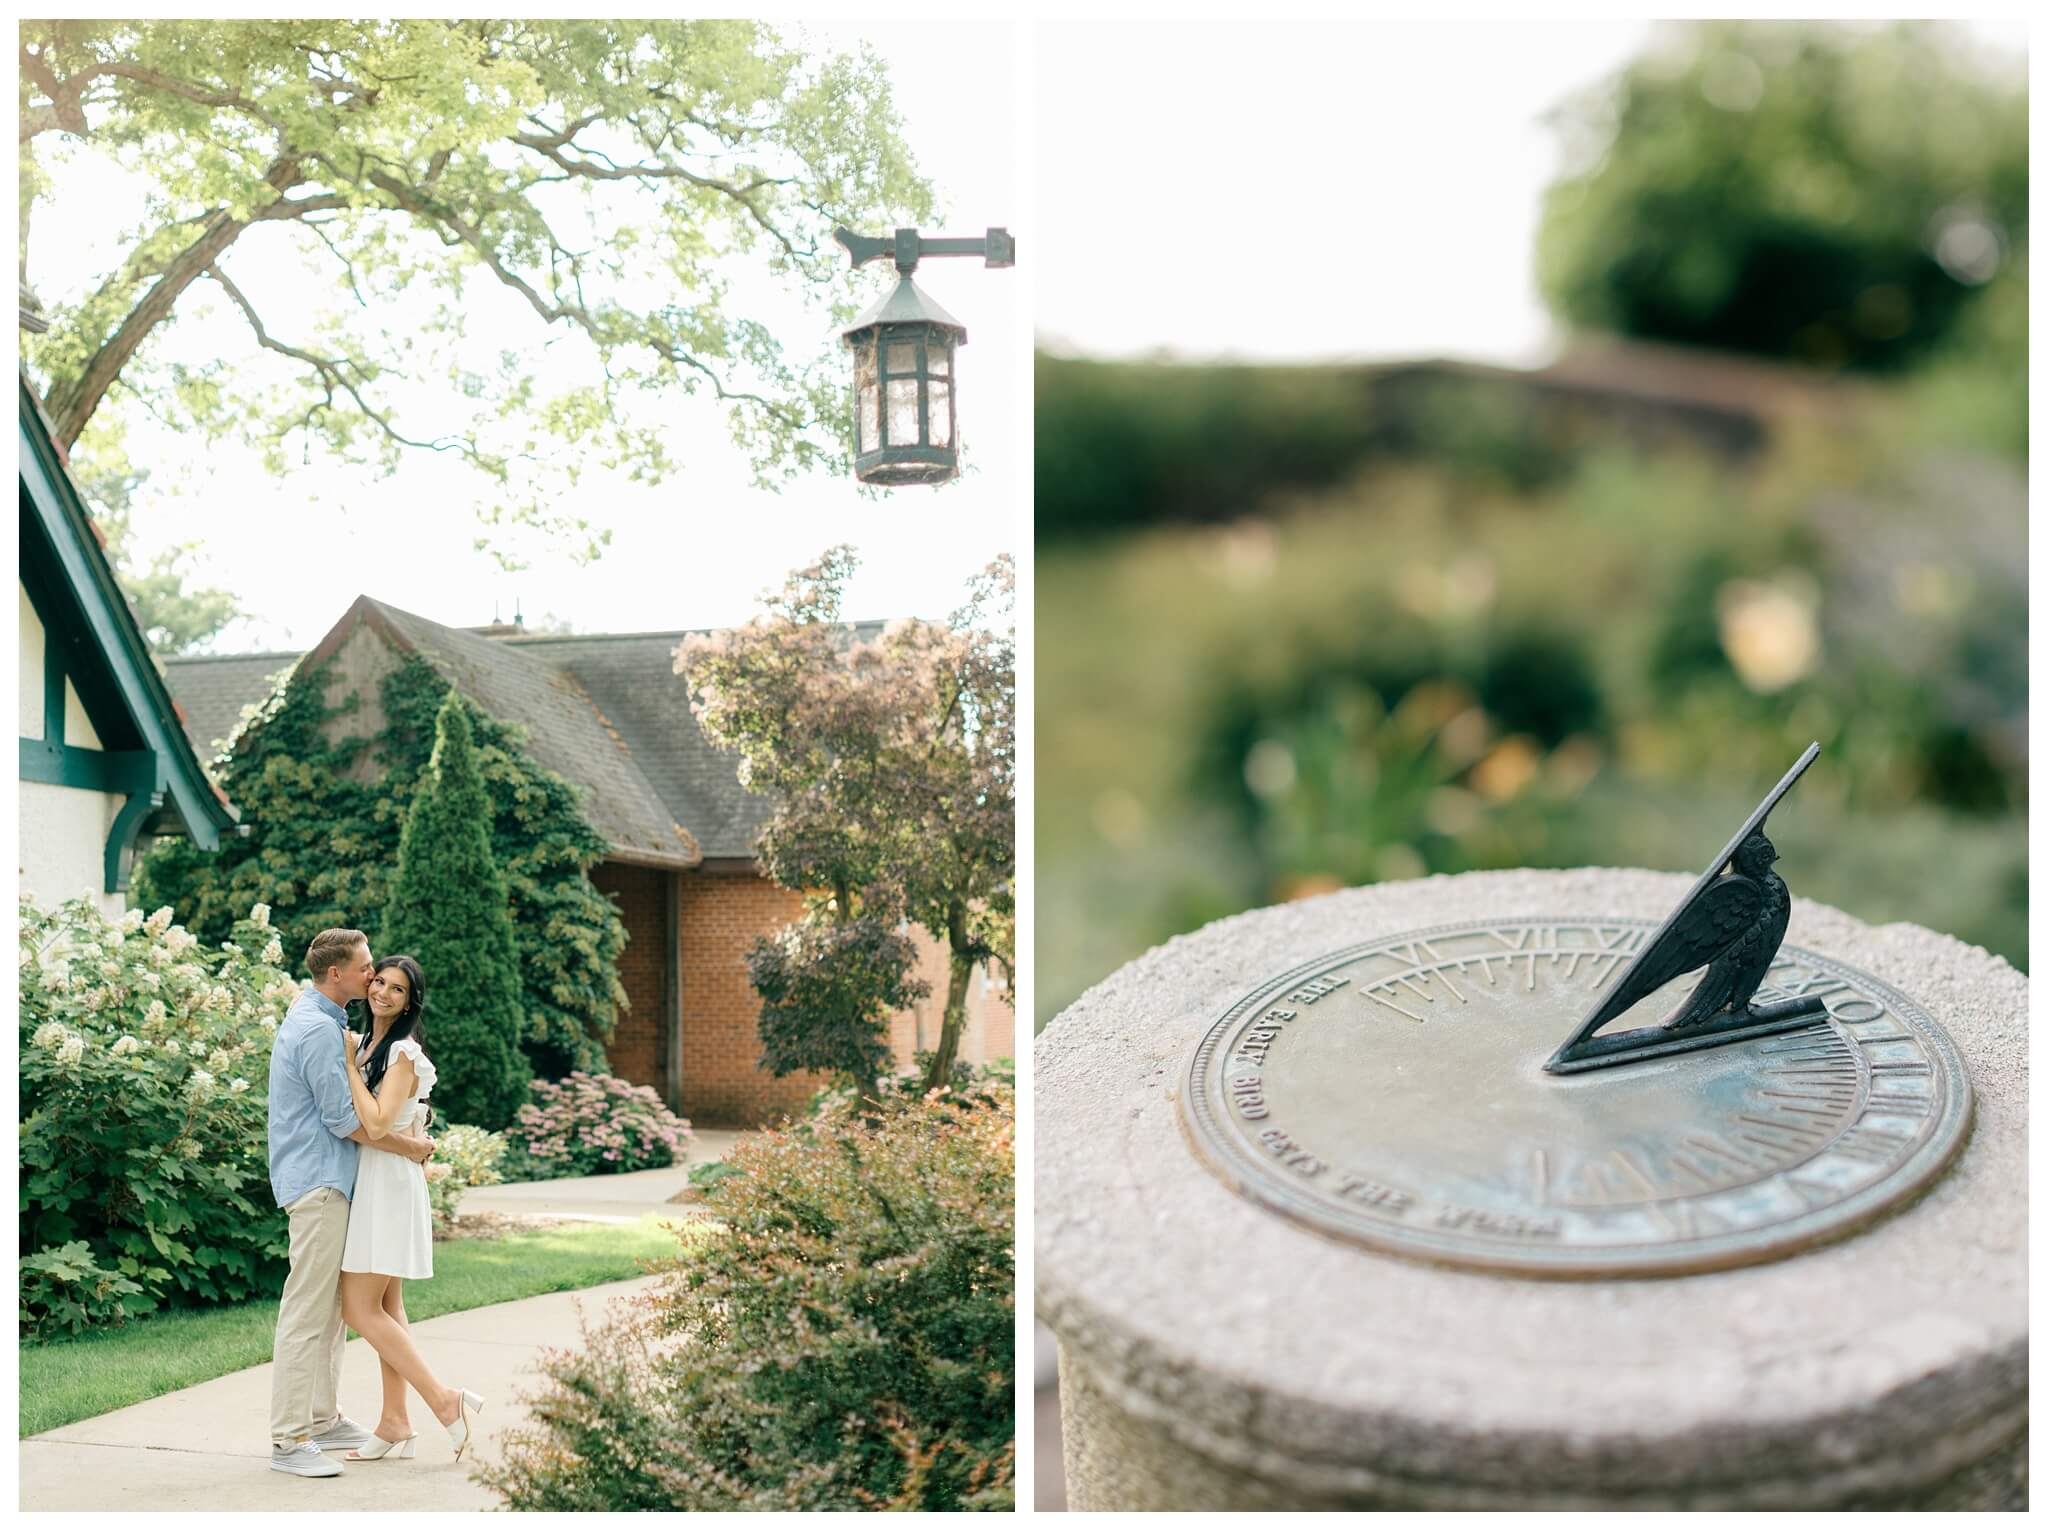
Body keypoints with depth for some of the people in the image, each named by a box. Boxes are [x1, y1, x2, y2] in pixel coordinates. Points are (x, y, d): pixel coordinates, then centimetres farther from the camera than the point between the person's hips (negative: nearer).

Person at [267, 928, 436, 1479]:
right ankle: (289, 1439, -7)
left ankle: (323, 1419, 22)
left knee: (332, 1308, 15)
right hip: (317, 1182, -11)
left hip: (328, 1180, 11)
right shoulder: (317, 1029, -17)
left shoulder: (323, 1019, 17)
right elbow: (343, 1118, -17)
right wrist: (409, 1146, -7)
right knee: (307, 1310, -9)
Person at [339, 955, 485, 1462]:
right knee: (385, 1305, 10)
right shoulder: (368, 1043, 12)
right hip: (371, 1180, 9)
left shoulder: (403, 1052, -14)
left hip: (387, 1183, -9)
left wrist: (350, 1065, -17)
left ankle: (444, 1401, -7)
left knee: (360, 1308, -9)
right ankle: (395, 1424, 14)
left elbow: (376, 1124, -24)